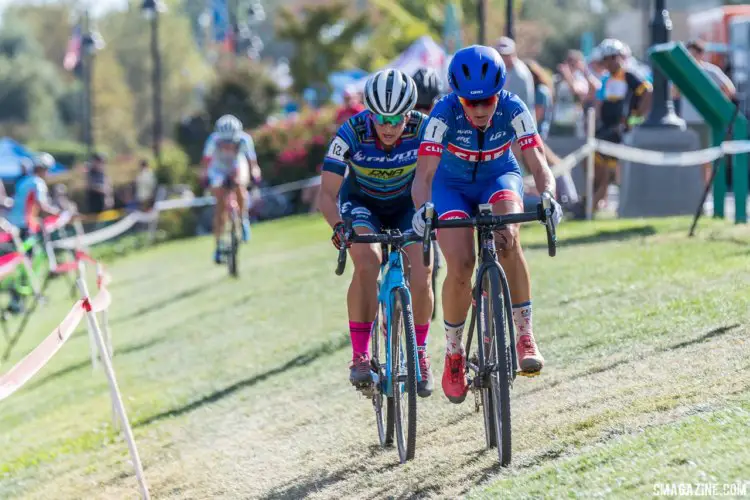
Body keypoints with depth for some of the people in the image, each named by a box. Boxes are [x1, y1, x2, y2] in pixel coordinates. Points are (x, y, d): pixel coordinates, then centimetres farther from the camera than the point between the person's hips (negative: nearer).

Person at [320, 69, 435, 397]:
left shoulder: (422, 129, -27)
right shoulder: (351, 133, -29)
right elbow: (327, 193, -27)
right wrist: (338, 227, -46)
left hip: (407, 204, 1)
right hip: (361, 202, -1)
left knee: (422, 274, -20)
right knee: (366, 261, -30)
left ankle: (420, 355, 3)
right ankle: (360, 356, -22)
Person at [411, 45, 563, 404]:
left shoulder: (513, 110, -26)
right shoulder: (444, 114, -29)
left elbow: (538, 162, -31)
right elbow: (424, 174, -35)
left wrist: (548, 197, -51)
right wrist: (422, 209, -55)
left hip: (499, 178, 0)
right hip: (453, 185, 0)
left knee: (507, 236, -33)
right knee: (460, 265, -23)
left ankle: (525, 336, -24)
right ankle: (453, 353, 0)